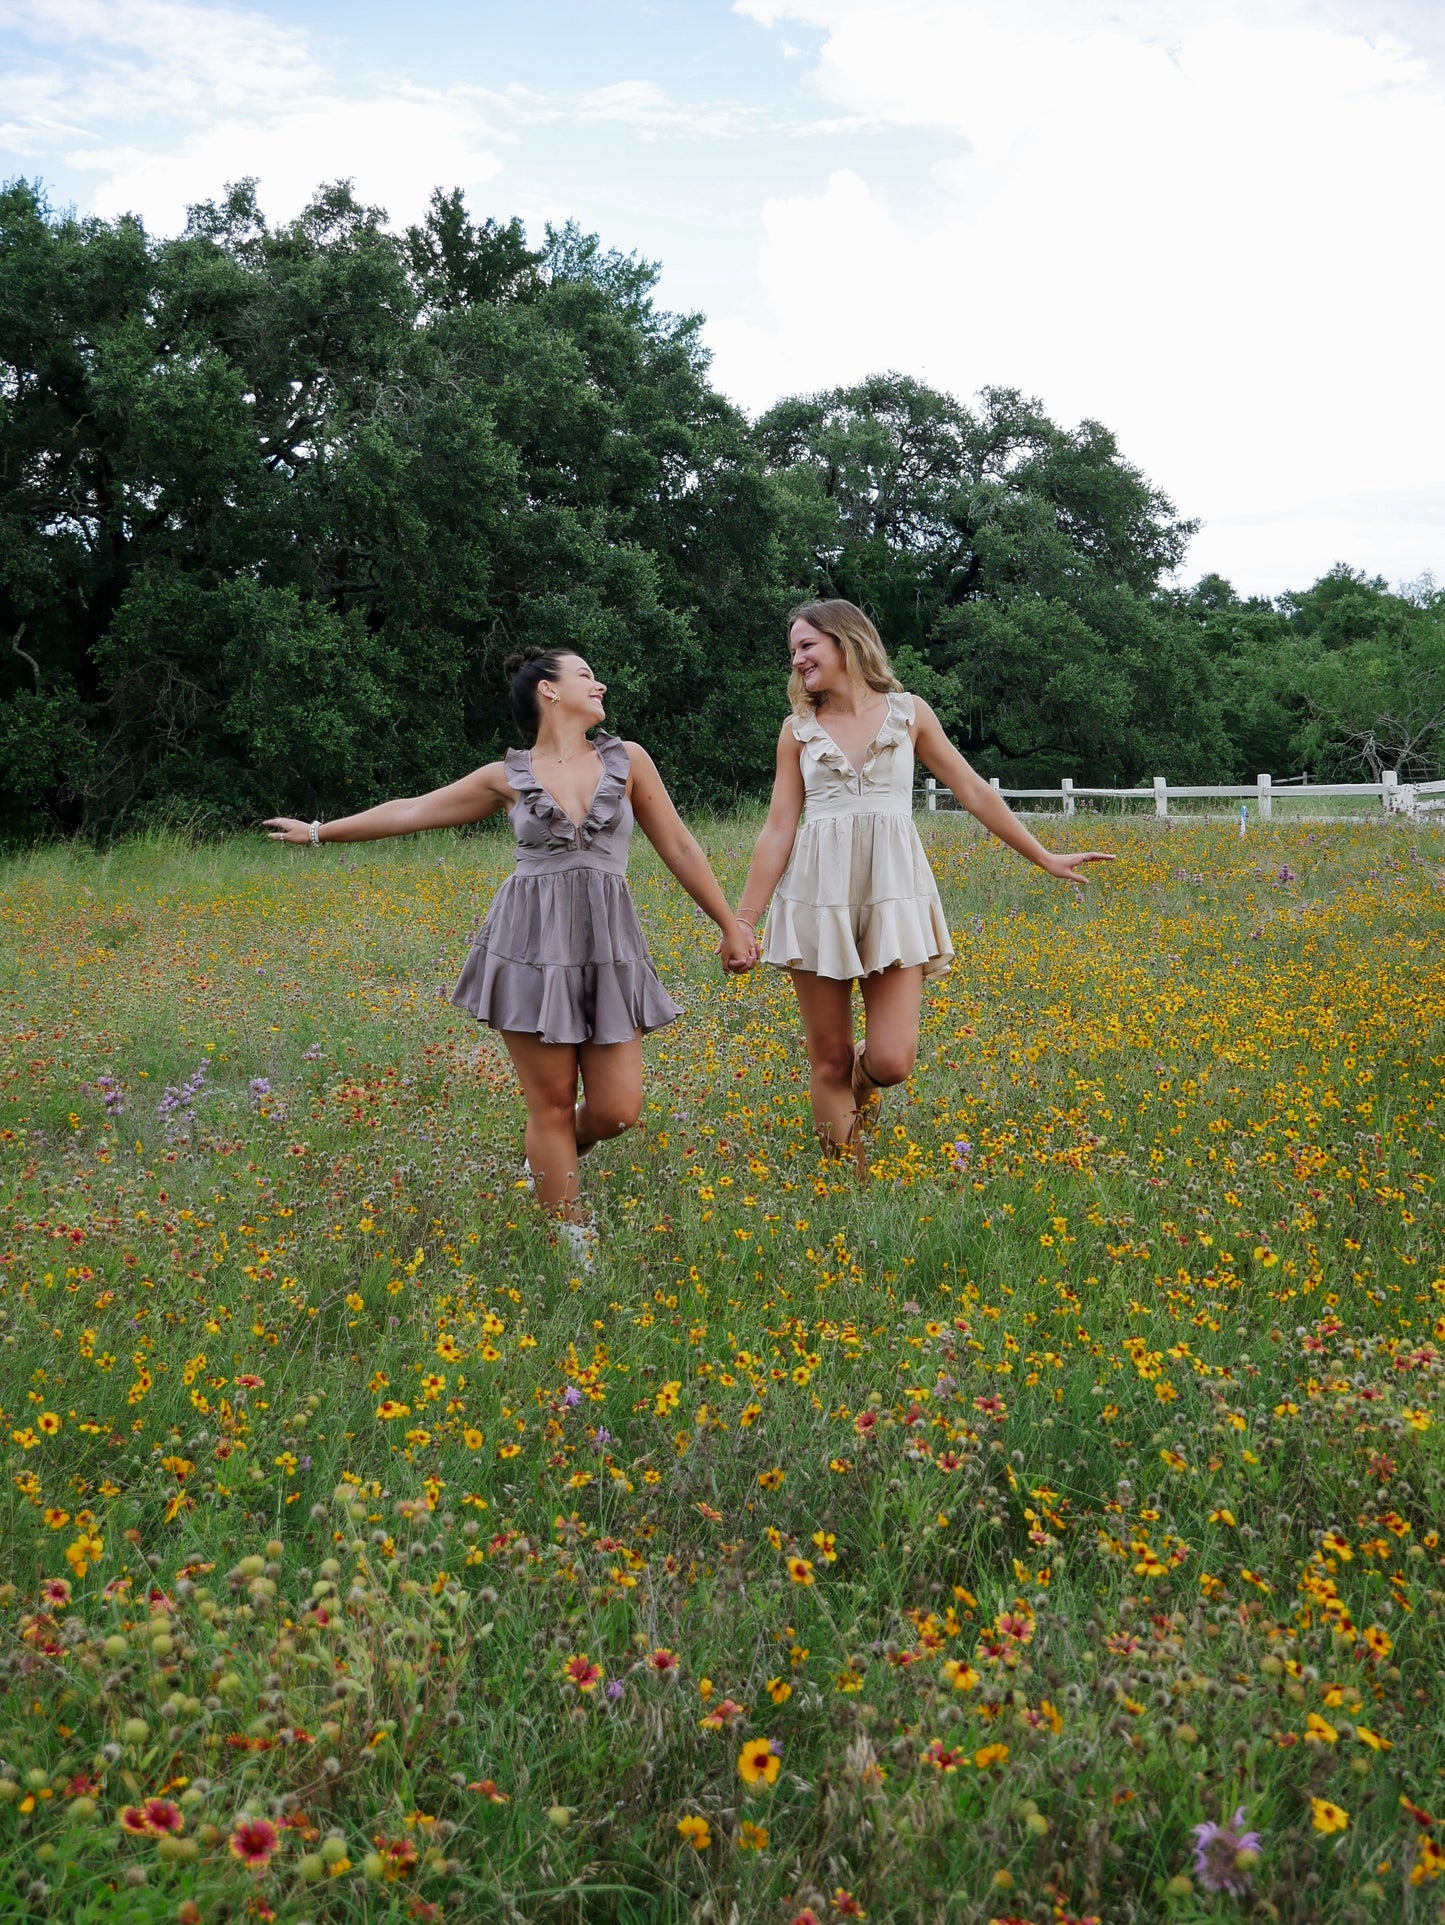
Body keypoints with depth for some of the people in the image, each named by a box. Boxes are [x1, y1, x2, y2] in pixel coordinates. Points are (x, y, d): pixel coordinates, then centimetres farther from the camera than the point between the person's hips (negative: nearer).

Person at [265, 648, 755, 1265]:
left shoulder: (628, 760, 8)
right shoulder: (508, 777, 6)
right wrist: (319, 831, 18)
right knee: (550, 1099, -1)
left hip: (607, 945, 2)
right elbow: (410, 810, 14)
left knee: (616, 1110, -3)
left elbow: (680, 849, 12)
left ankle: (548, 1162, 30)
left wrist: (731, 925, 13)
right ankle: (576, 1245, 12)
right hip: (531, 940, -1)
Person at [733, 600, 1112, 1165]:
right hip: (817, 892, 1)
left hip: (894, 890, -1)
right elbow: (778, 831, 5)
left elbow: (974, 792, 12)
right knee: (828, 1061, 1)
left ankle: (862, 1073, 27)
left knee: (891, 1063, -9)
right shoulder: (798, 729, 8)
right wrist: (744, 921, -2)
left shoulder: (909, 712, 8)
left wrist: (1045, 858, 13)